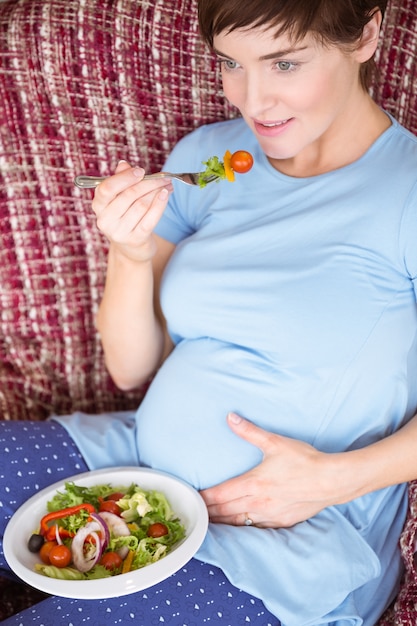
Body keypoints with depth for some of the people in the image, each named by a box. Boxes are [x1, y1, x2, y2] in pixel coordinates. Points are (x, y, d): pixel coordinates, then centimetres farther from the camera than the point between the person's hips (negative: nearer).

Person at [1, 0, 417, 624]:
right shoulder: (205, 157, 6)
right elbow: (132, 368, 6)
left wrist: (336, 479, -17)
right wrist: (130, 255, -12)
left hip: (296, 538, -5)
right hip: (139, 456, 5)